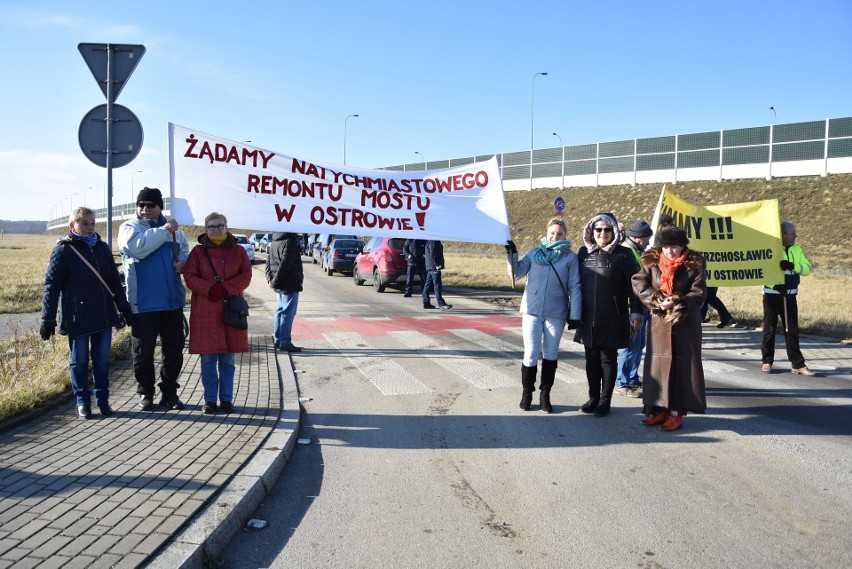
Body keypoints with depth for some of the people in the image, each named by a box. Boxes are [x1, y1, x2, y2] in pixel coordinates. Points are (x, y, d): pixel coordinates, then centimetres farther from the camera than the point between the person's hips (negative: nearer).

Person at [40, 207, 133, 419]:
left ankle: (103, 400, 19)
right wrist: (47, 319, -8)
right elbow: (51, 285, -5)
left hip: (104, 316, 4)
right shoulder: (63, 250, -5)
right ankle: (82, 401, 18)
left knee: (102, 360, 9)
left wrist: (124, 307, 16)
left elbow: (114, 280, 17)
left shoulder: (102, 248, 11)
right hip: (78, 318, -4)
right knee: (80, 361, 7)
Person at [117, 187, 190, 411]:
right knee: (143, 351, 5)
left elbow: (184, 249, 24)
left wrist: (181, 261, 1)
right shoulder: (129, 227, -2)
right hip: (143, 303, -4)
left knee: (174, 349, 10)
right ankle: (145, 393, 20)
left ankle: (169, 392, 23)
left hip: (172, 301, 4)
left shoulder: (173, 228, 11)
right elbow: (137, 248, -23)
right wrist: (163, 231, -20)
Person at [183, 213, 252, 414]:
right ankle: (210, 399, 13)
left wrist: (226, 288, -15)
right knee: (208, 359, 3)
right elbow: (190, 276, -2)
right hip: (204, 312, -1)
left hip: (230, 310, 1)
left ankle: (226, 398, 16)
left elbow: (246, 276, 0)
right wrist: (209, 289, -18)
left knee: (227, 359, 7)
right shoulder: (198, 251, 5)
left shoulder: (238, 251, 9)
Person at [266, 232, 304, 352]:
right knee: (288, 312, -5)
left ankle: (278, 340, 20)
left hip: (280, 285, 9)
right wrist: (276, 282, -14)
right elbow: (286, 263, -22)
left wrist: (270, 279, 8)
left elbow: (269, 261, 16)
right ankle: (285, 342, -3)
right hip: (290, 284, -9)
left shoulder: (275, 241, 14)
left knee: (281, 311, 15)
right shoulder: (290, 241, -17)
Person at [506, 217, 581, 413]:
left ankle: (545, 395, 22)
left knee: (550, 354, 10)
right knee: (531, 354, -2)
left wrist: (575, 314, -4)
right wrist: (512, 254, -9)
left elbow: (574, 287, 0)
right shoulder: (534, 253, 7)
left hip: (556, 313, 0)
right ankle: (526, 392, 16)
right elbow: (517, 273, 3)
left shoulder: (570, 257, 2)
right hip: (532, 310, 0)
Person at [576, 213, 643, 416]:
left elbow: (633, 286, -6)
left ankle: (605, 401, 16)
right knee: (591, 359, 11)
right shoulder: (584, 252, 7)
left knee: (608, 360, 6)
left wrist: (636, 314, -10)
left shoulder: (623, 255, -6)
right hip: (588, 318, 4)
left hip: (612, 319, -4)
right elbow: (576, 282, 13)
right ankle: (593, 398, 23)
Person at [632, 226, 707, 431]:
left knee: (682, 367, -1)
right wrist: (656, 300, -17)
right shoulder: (652, 264, 5)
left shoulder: (694, 266, -2)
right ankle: (660, 410, 17)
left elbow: (699, 293, -8)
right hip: (659, 323, 3)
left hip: (685, 325, -3)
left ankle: (676, 414, 6)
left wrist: (678, 303, -23)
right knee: (658, 365, 6)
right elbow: (638, 283, -4)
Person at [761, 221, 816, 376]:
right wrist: (775, 284, -22)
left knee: (792, 330, 5)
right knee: (770, 329, 5)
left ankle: (798, 364, 9)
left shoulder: (796, 249, 10)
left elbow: (807, 268, 3)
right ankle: (767, 362, 16)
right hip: (772, 295, -4)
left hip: (790, 296, 4)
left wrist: (792, 266, -17)